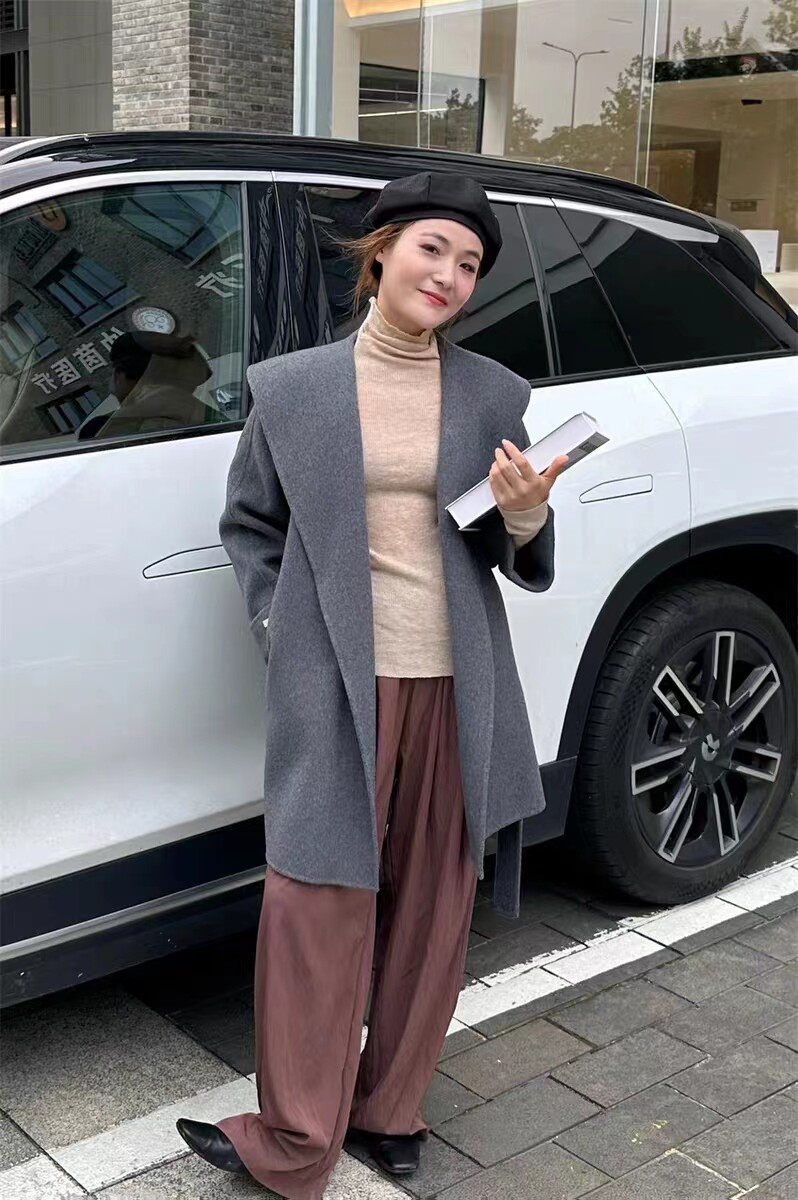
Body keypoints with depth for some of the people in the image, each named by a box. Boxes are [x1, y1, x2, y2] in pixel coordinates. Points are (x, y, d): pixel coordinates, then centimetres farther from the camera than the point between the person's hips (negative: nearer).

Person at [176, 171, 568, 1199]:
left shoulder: (495, 395, 6)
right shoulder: (289, 386, 3)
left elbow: (523, 564, 10)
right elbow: (248, 525, 12)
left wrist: (525, 515, -11)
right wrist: (277, 629, 1)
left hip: (456, 685, 2)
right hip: (336, 687, -2)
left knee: (431, 906, 10)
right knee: (319, 904, 0)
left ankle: (390, 1108, 29)